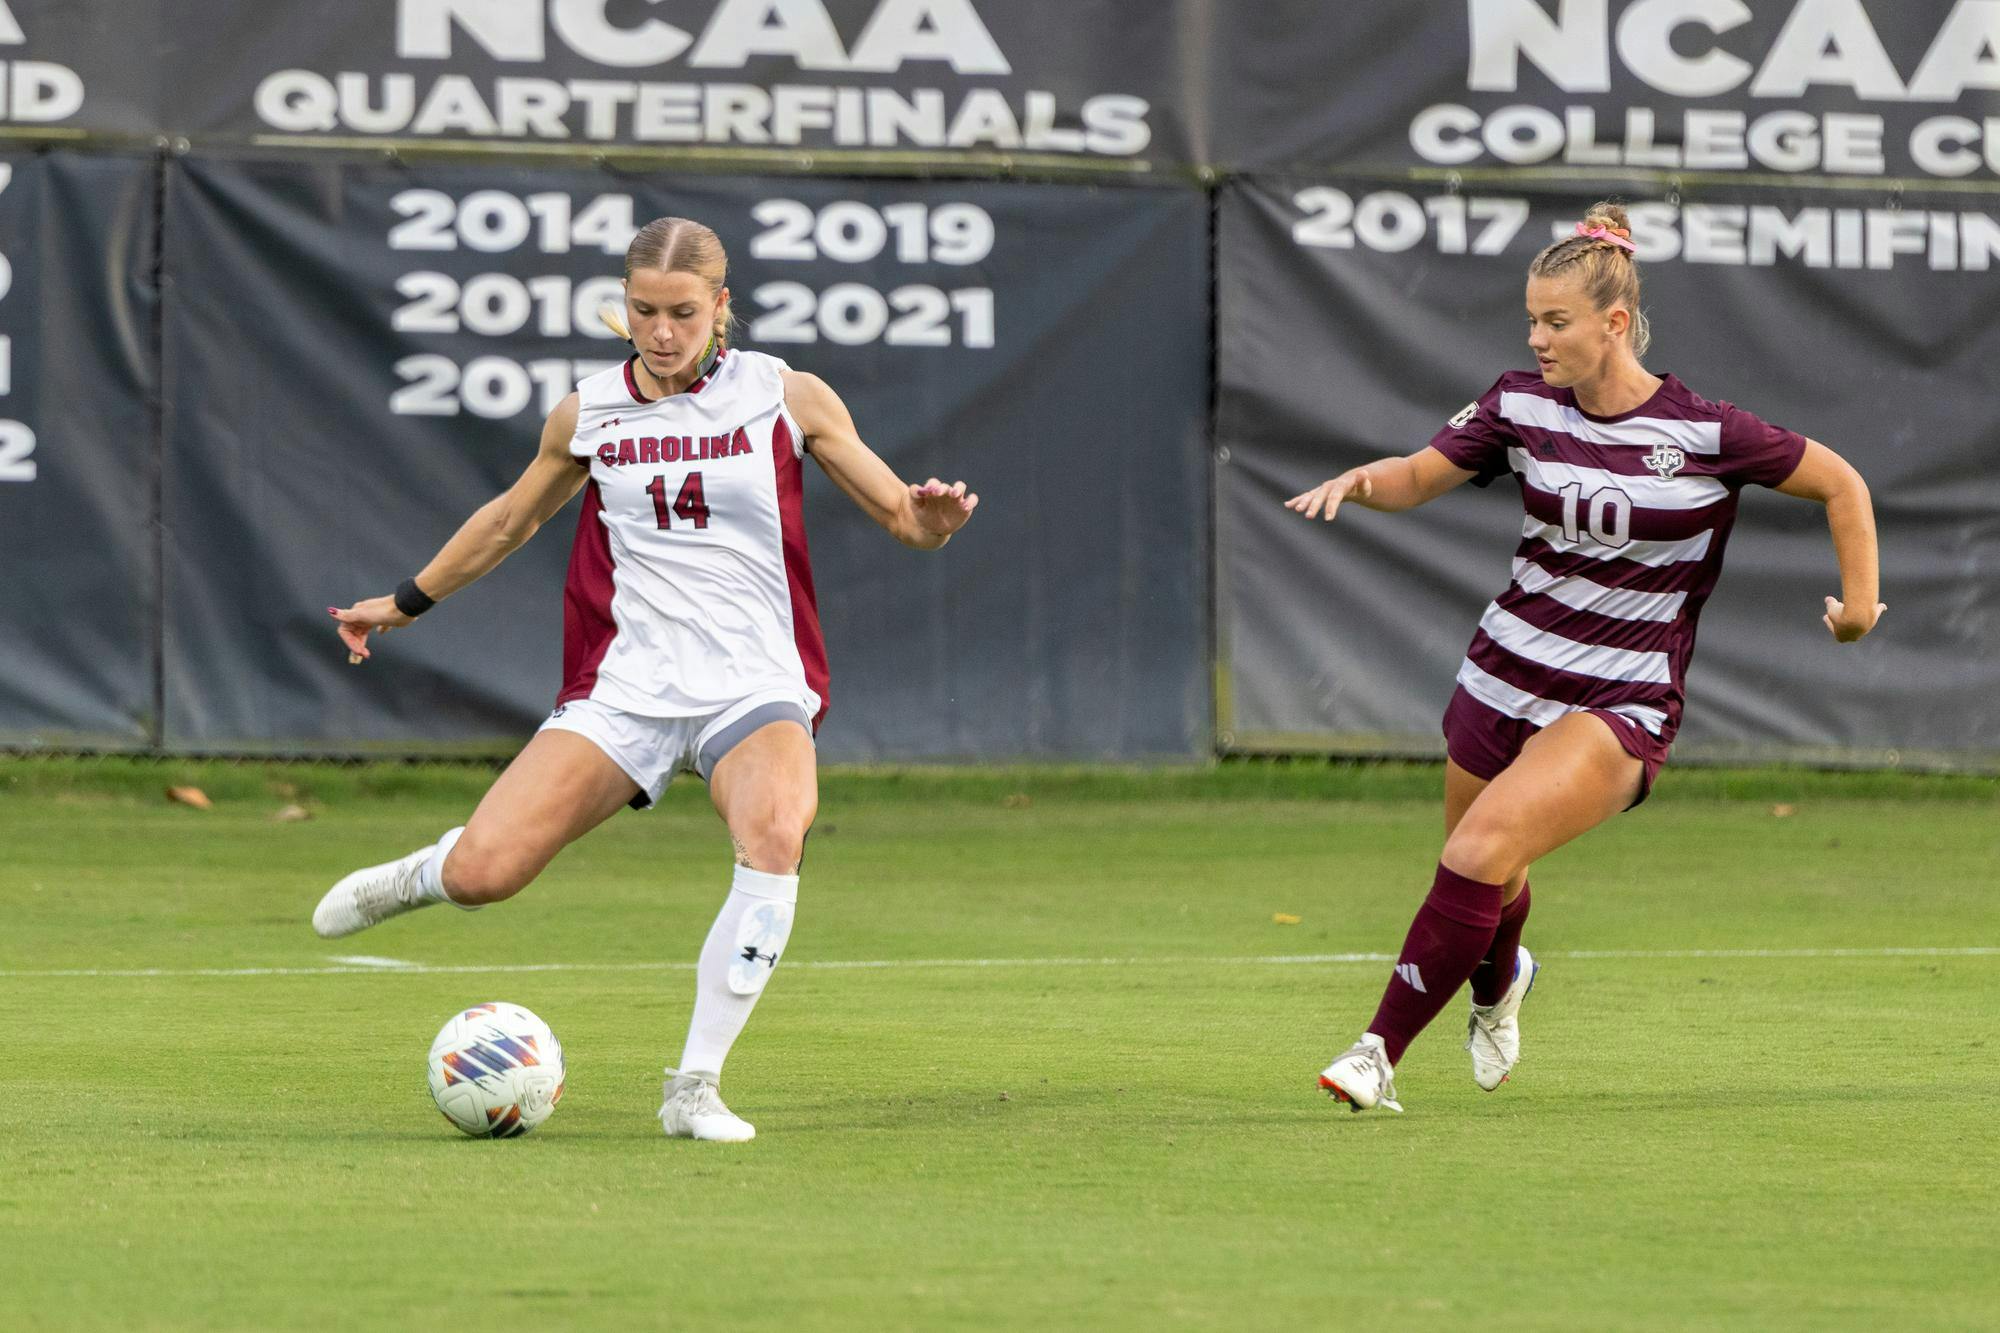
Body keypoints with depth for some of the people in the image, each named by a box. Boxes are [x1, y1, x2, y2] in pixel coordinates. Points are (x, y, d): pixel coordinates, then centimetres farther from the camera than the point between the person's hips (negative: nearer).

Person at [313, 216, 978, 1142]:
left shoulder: (787, 397, 1)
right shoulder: (588, 415, 7)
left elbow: (903, 519, 5)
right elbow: (514, 517, 26)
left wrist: (931, 518, -19)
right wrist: (407, 602, 34)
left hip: (756, 690, -2)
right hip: (626, 683, 2)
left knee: (775, 829, -36)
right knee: (480, 876, -15)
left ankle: (695, 1088, -26)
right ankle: (430, 871, 26)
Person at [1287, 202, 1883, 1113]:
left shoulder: (1706, 434, -13)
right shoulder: (1522, 404, -1)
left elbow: (1841, 484, -1)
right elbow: (1420, 477, 2)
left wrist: (1860, 599, -3)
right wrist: (1362, 480, -19)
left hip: (1618, 704, -5)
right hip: (1505, 680, 5)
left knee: (1481, 851, -25)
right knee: (1490, 891, 18)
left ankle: (1382, 1053, -19)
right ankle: (1499, 984, 55)